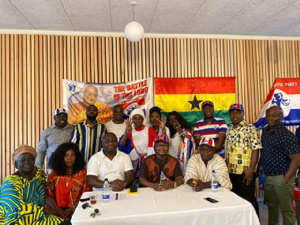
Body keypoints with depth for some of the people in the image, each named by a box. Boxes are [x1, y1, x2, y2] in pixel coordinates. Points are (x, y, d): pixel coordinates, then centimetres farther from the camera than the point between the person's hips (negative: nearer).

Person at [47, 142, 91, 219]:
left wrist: (72, 208, -13)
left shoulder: (83, 173, 6)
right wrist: (58, 209, -12)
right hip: (57, 210, 3)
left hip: (76, 210, -2)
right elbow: (48, 195, 4)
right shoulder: (54, 174, 11)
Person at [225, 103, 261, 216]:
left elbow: (255, 149, -12)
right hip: (231, 172, 6)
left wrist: (251, 170, -18)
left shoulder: (250, 128, -8)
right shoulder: (229, 130, 11)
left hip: (245, 172, -6)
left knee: (249, 200, 5)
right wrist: (226, 168, 12)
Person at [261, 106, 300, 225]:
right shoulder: (265, 131, 4)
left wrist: (286, 179, -18)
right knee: (271, 204, 22)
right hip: (268, 176, 7)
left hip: (281, 177, -7)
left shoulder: (287, 136, -19)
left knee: (286, 209, 7)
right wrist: (261, 168, 11)